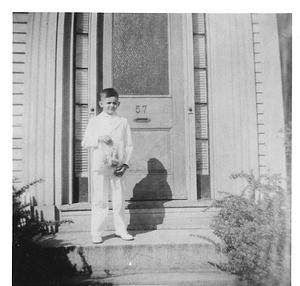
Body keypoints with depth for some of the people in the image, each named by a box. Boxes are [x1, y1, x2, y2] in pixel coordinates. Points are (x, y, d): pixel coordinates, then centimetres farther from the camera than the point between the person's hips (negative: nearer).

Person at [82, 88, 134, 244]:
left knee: (119, 200, 7)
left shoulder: (123, 122, 9)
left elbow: (129, 145, 7)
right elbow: (84, 142, 4)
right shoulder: (94, 121, 8)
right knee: (99, 201, 1)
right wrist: (98, 139, -13)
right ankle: (96, 233, 11)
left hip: (118, 167, 1)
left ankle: (121, 230, 21)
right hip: (100, 167, -1)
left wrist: (125, 164, -3)